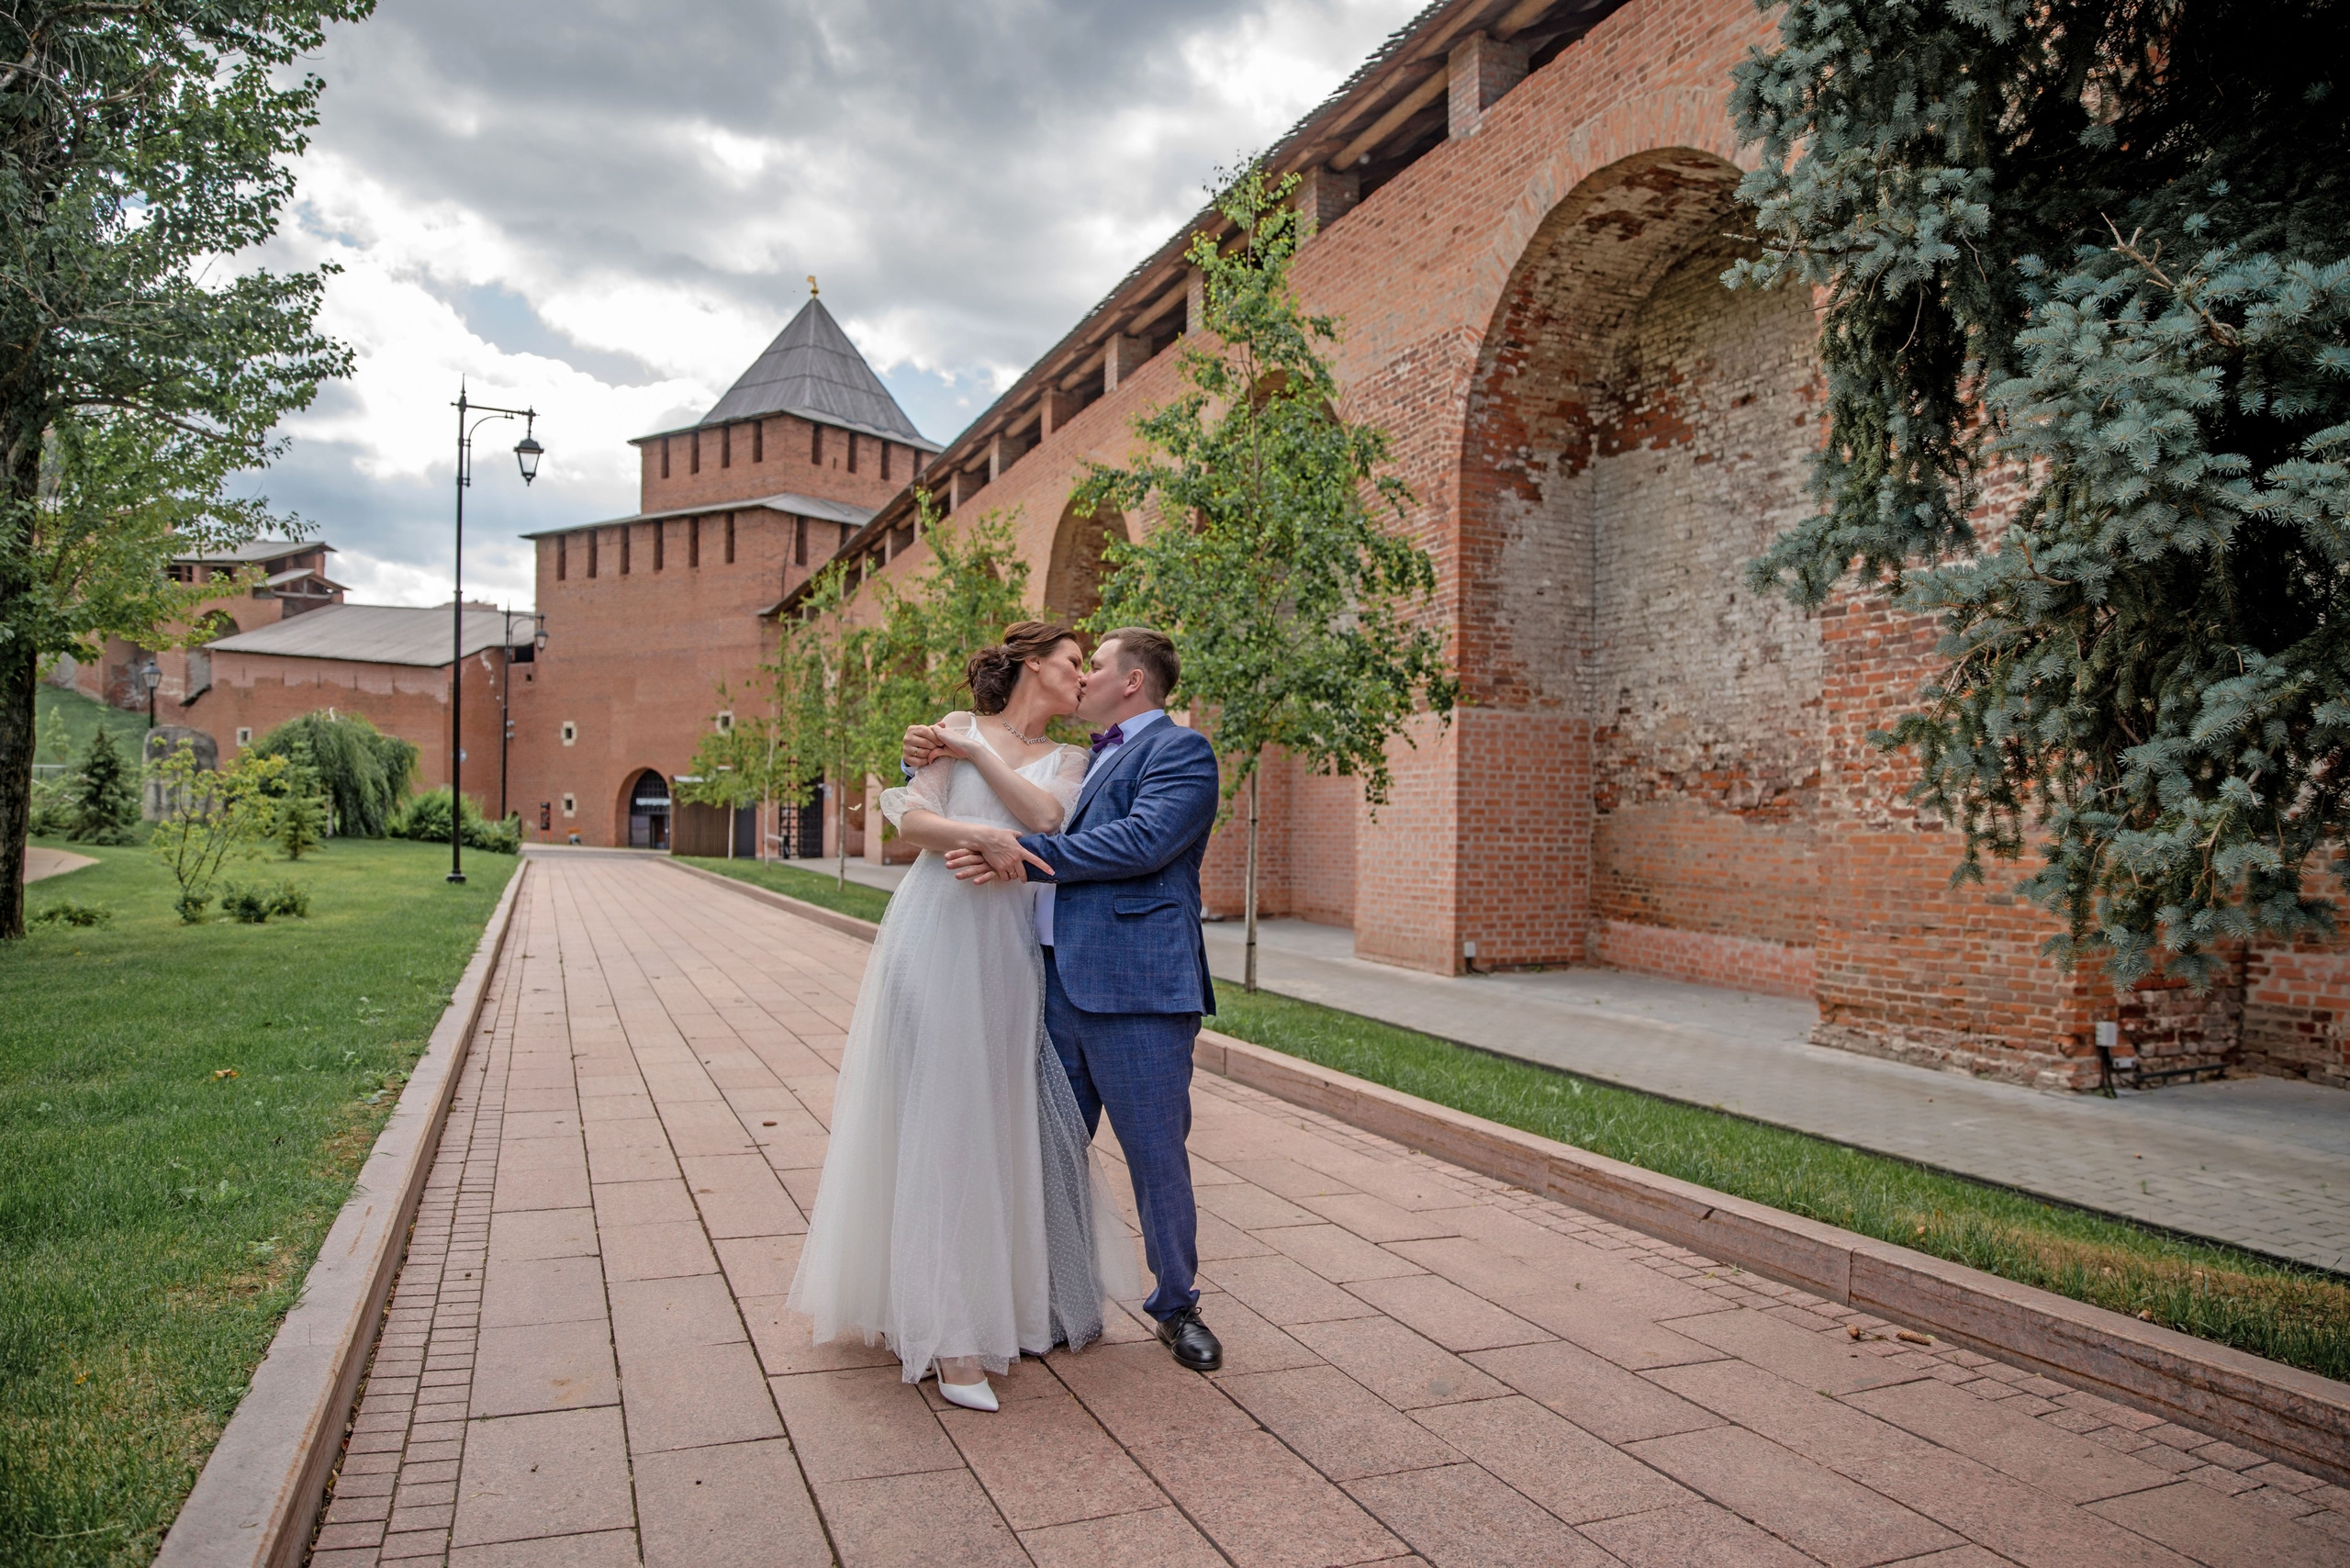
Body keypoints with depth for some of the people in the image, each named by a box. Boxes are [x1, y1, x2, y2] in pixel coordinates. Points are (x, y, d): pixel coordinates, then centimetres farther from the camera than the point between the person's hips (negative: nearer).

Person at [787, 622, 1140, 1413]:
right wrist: (982, 834, -20)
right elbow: (912, 821, -4)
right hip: (939, 938, -4)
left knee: (1005, 1121, 7)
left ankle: (1017, 1299, 23)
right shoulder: (960, 729, 6)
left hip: (1007, 953, 4)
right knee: (938, 1121, -4)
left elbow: (1045, 815, -6)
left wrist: (977, 754, -4)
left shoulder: (1066, 760, 15)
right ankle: (947, 1332, 0)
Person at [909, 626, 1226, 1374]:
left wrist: (1026, 853, -18)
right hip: (1056, 982, 8)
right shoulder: (1078, 758, 21)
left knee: (1157, 1153, 4)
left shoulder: (1179, 750, -3)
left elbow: (1143, 842, -19)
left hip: (1134, 984, -7)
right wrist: (930, 763, 11)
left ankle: (1176, 1306, 22)